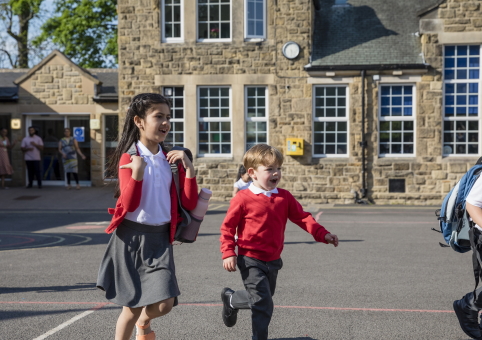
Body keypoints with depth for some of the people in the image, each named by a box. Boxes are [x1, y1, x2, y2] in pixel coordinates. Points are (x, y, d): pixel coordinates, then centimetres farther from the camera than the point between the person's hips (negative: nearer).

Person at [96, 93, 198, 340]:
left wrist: (188, 167, -8)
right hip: (132, 237, -3)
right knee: (132, 307, 3)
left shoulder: (171, 159, 7)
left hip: (160, 238, 3)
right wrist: (138, 171, -26)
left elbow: (189, 203, 1)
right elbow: (129, 204, -14)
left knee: (164, 304, -7)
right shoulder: (130, 157, -5)